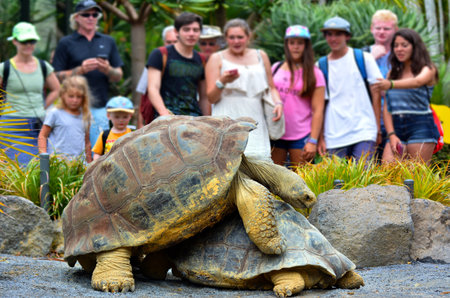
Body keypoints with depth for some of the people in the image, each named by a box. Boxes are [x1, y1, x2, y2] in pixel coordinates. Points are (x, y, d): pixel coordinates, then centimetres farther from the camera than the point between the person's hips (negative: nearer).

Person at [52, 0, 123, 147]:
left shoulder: (108, 42, 16)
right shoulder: (66, 43, 6)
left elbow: (118, 76, 15)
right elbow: (57, 77, 1)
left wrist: (107, 70, -7)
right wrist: (81, 69, -13)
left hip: (100, 107, 3)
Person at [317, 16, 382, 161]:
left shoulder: (364, 58, 5)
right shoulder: (321, 66, 8)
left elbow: (376, 94, 5)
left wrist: (378, 128, -1)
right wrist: (321, 137, 4)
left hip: (364, 131, -2)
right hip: (334, 136, 2)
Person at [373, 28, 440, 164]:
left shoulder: (428, 69, 2)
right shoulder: (392, 74, 16)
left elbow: (418, 81, -22)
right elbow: (387, 108, 10)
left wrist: (391, 84, -40)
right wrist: (391, 135, -5)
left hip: (421, 127, -4)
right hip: (396, 127, 4)